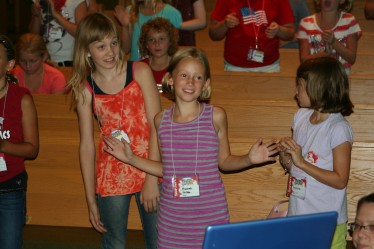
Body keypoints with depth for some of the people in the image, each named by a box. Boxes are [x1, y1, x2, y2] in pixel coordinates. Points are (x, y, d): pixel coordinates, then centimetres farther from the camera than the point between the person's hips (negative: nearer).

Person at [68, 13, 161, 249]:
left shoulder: (140, 72, -3)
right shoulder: (85, 89, 0)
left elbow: (156, 126, -7)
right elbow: (87, 145, 2)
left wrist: (152, 179, -13)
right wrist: (91, 200, 2)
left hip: (150, 172, -1)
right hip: (111, 177, 1)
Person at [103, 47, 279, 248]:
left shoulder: (215, 116, -3)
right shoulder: (161, 120, 3)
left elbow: (224, 161, 7)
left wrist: (249, 159, -9)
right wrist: (131, 159, 10)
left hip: (210, 213, -2)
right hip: (172, 215, 2)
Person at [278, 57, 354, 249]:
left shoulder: (339, 128, -15)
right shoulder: (301, 116, 6)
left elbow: (340, 180, -17)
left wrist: (301, 162, -20)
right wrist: (285, 157, -8)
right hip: (296, 214, 6)